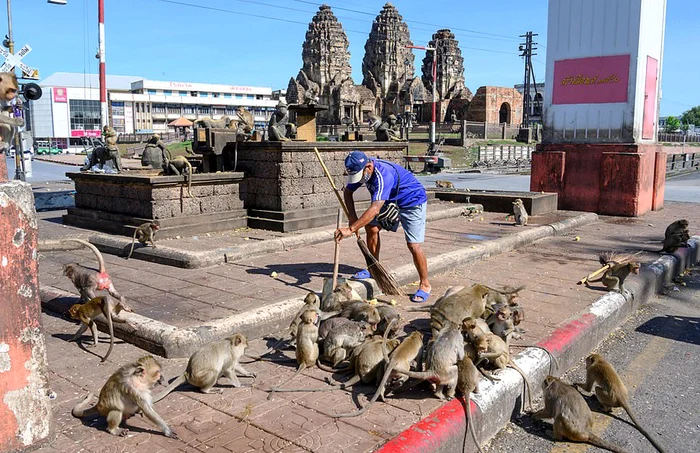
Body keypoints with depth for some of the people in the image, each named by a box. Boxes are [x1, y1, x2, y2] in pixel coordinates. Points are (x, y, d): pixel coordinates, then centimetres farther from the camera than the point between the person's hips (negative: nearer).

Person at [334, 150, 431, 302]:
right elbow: (348, 191, 2)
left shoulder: (383, 174, -39)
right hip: (390, 201, 8)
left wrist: (351, 229, -51)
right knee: (371, 227, -1)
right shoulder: (361, 170, -12)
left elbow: (375, 209, -47)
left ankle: (425, 285, 1)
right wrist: (352, 216, -12)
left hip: (413, 202, -8)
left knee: (413, 245, -15)